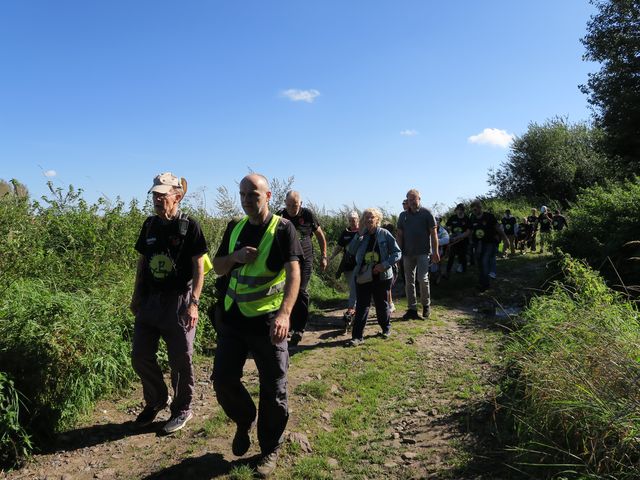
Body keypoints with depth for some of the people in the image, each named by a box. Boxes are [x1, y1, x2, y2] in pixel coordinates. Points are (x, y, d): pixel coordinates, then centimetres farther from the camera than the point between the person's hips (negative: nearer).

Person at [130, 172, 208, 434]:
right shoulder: (150, 224, 8)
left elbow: (199, 267, -10)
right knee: (140, 356, 10)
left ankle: (182, 409, 25)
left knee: (180, 359, 5)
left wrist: (194, 303, -16)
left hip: (178, 301, -6)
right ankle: (157, 400, 33)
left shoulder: (189, 226, -9)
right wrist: (136, 297, 12)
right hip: (150, 299, 6)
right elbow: (142, 262, 15)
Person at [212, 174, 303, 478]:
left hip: (268, 321, -5)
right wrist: (235, 256, -10)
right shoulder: (234, 229, 8)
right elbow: (218, 267, 13)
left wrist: (285, 314, -34)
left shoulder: (282, 229, -9)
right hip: (233, 317, 5)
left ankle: (270, 449, 27)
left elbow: (294, 273, -19)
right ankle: (244, 422, 38)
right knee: (223, 379, 8)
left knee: (273, 389, 5)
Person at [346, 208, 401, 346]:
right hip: (363, 277, 2)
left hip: (382, 277, -2)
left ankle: (386, 328, 35)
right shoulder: (362, 236, 5)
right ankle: (357, 336, 3)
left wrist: (385, 265, -18)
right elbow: (351, 250, -7)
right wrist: (360, 235, -14)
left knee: (382, 305, 12)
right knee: (361, 306, 1)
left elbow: (397, 253, -5)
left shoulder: (385, 234, -4)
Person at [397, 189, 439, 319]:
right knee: (409, 281, 5)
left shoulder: (426, 213, -1)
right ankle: (412, 309, 13)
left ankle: (426, 305, 13)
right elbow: (400, 235, 12)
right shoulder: (403, 216, 10)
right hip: (408, 253, 4)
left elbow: (433, 233, -2)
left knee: (423, 279, -9)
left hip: (423, 252, -4)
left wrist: (435, 252, -6)